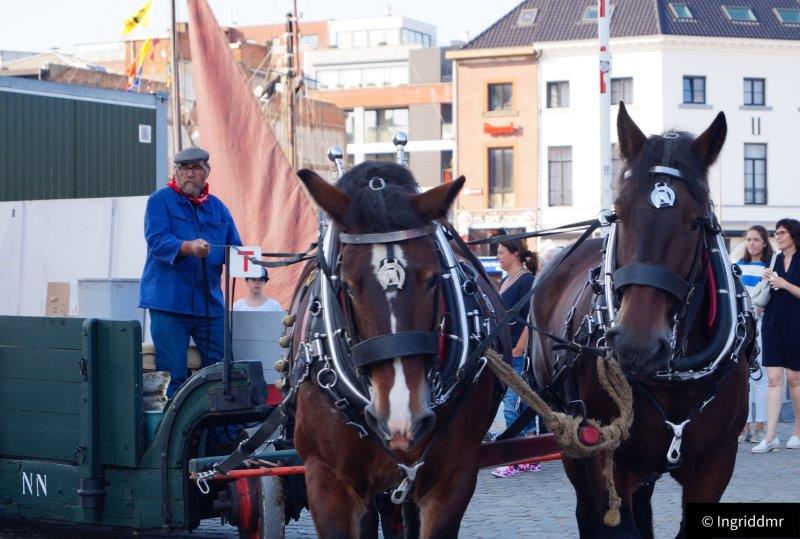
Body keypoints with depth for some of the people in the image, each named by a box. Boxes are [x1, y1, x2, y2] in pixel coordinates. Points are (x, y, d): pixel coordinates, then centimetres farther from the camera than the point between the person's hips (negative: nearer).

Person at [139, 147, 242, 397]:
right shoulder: (160, 200, 2)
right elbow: (156, 240, -14)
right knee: (173, 375, -5)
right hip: (169, 301, -5)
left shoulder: (217, 207, 17)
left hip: (210, 303, 5)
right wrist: (187, 247, -32)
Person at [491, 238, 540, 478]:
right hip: (504, 354, 9)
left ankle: (516, 461, -6)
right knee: (523, 406, 12)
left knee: (513, 407, -9)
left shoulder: (526, 281, -12)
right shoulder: (505, 282, 17)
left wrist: (518, 350, -19)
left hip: (519, 355, -9)